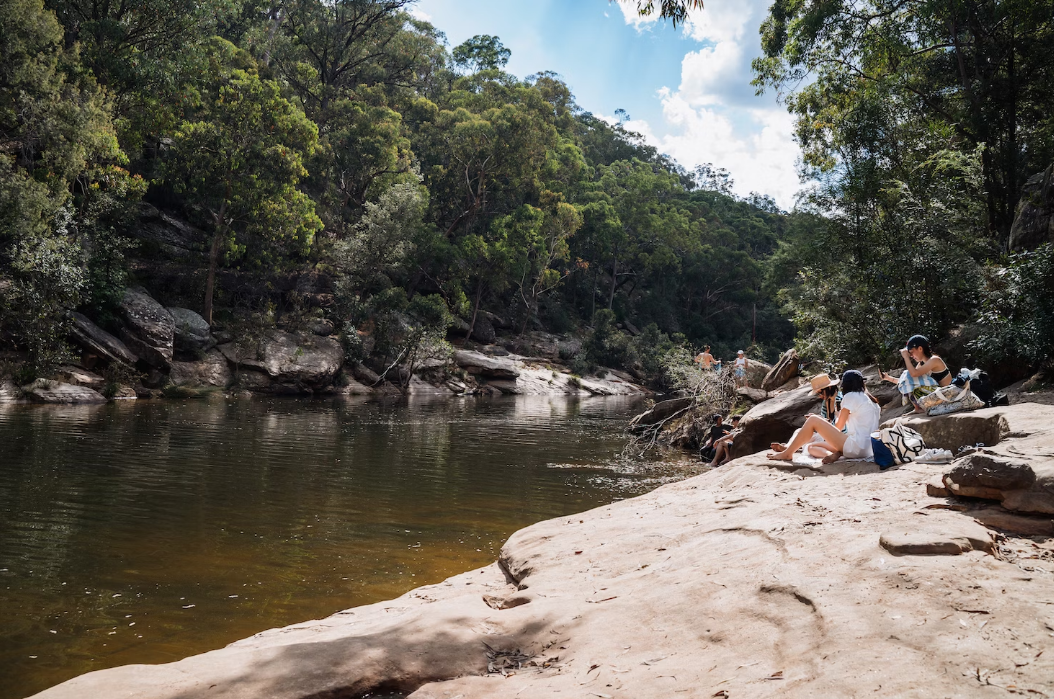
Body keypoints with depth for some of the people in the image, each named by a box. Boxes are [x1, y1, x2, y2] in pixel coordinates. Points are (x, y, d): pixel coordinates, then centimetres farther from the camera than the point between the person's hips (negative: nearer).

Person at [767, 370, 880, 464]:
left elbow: (838, 427, 1)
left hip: (857, 446, -9)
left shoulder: (851, 396, -2)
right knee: (811, 447, 16)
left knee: (813, 420, -3)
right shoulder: (871, 400, 23)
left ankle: (787, 453, -2)